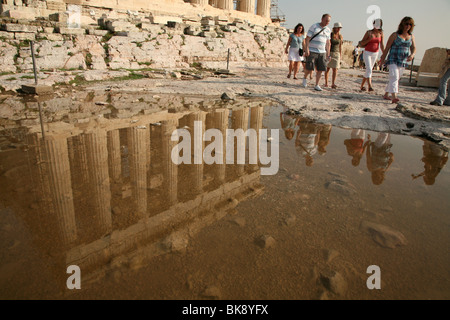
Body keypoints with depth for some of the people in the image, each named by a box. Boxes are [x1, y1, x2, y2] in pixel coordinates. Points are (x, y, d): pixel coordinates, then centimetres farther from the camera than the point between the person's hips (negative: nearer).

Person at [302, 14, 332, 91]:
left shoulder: (328, 30, 12)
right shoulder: (314, 27, -3)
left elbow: (328, 43, 17)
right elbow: (307, 38, -8)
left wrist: (328, 54, 12)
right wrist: (306, 49, -18)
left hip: (322, 52, 5)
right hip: (312, 51, -5)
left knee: (320, 70, -1)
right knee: (310, 68, -10)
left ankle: (317, 85, 7)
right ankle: (305, 78, 20)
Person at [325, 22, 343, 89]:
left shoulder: (340, 36, 7)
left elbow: (340, 47, 12)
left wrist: (340, 56, 10)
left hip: (336, 54, 2)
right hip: (329, 53, -2)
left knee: (335, 69, -6)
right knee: (327, 68, 2)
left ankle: (333, 84, -9)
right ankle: (326, 83, 13)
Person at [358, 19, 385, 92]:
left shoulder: (381, 34, 2)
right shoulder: (369, 32, -5)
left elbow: (382, 45, -3)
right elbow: (362, 43, -5)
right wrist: (369, 39, -20)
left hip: (375, 54, 4)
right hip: (367, 53, -4)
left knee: (369, 70, 9)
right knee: (369, 69, -19)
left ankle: (362, 86, 21)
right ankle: (370, 86, -26)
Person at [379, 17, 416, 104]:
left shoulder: (411, 37, 11)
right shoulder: (395, 35, -3)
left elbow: (414, 48, 8)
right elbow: (387, 47, -2)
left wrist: (412, 55, -14)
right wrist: (382, 59, -2)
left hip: (403, 62, 6)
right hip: (393, 60, -6)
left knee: (396, 79, 11)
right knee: (394, 77, -20)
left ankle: (386, 95, 25)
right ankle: (394, 97, -30)